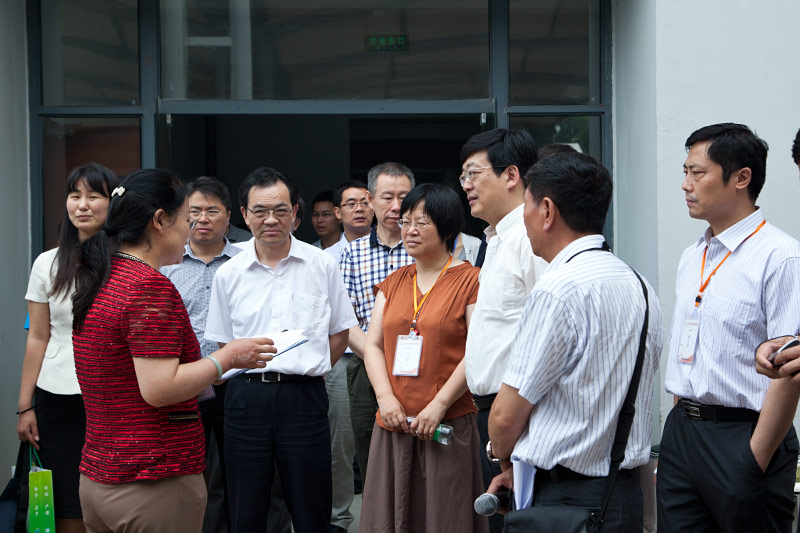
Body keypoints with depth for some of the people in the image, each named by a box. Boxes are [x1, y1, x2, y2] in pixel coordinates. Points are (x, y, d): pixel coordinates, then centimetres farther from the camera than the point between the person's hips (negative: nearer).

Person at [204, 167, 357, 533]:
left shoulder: (322, 265, 3)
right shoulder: (228, 275, 5)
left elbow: (340, 332, 11)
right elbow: (224, 343, 13)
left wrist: (308, 371, 3)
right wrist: (252, 377, 3)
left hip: (304, 397, -1)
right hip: (246, 397, 1)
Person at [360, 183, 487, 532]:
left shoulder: (470, 280, -2)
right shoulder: (393, 283, 15)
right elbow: (373, 345, 10)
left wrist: (438, 405, -16)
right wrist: (386, 398, -6)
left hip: (448, 424, -5)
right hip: (392, 425, 5)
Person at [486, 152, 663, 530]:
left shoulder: (558, 290, -17)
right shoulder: (639, 286, 9)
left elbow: (507, 414, -14)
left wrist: (505, 459, 8)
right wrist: (524, 466, 15)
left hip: (561, 499, -8)